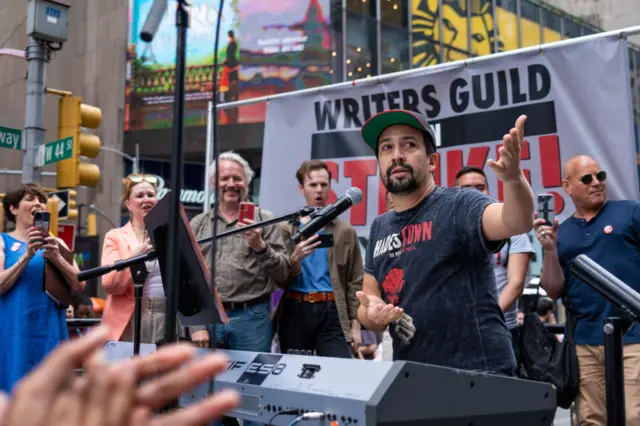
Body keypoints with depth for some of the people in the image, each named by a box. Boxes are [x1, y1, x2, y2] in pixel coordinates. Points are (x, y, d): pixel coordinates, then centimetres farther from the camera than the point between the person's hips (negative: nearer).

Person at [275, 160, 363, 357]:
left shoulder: (346, 232, 8)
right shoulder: (287, 229, 6)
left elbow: (355, 282, 7)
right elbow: (280, 280, 3)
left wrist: (355, 324, 1)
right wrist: (295, 259, -17)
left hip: (332, 312, 0)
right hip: (295, 311, 1)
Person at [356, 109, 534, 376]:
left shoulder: (457, 206, -9)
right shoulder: (379, 228, 8)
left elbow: (516, 222, -29)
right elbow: (366, 311, 11)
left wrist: (513, 179, -48)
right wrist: (373, 315, -11)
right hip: (409, 375, 6)